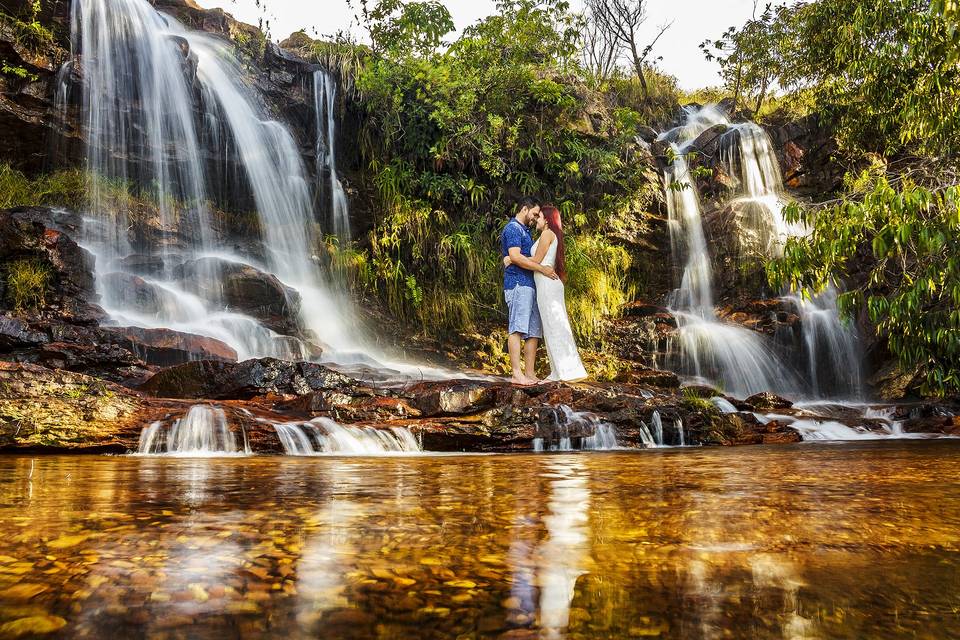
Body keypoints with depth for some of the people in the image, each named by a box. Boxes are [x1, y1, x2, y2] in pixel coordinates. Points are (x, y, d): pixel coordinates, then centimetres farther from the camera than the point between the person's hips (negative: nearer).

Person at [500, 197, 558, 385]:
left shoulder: (525, 231, 27)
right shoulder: (513, 228, -5)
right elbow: (515, 257, -18)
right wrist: (542, 269, -15)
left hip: (530, 285, 10)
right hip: (518, 284, -10)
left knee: (534, 331, 5)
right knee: (517, 328, -14)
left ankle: (530, 373, 7)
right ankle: (516, 373, -17)